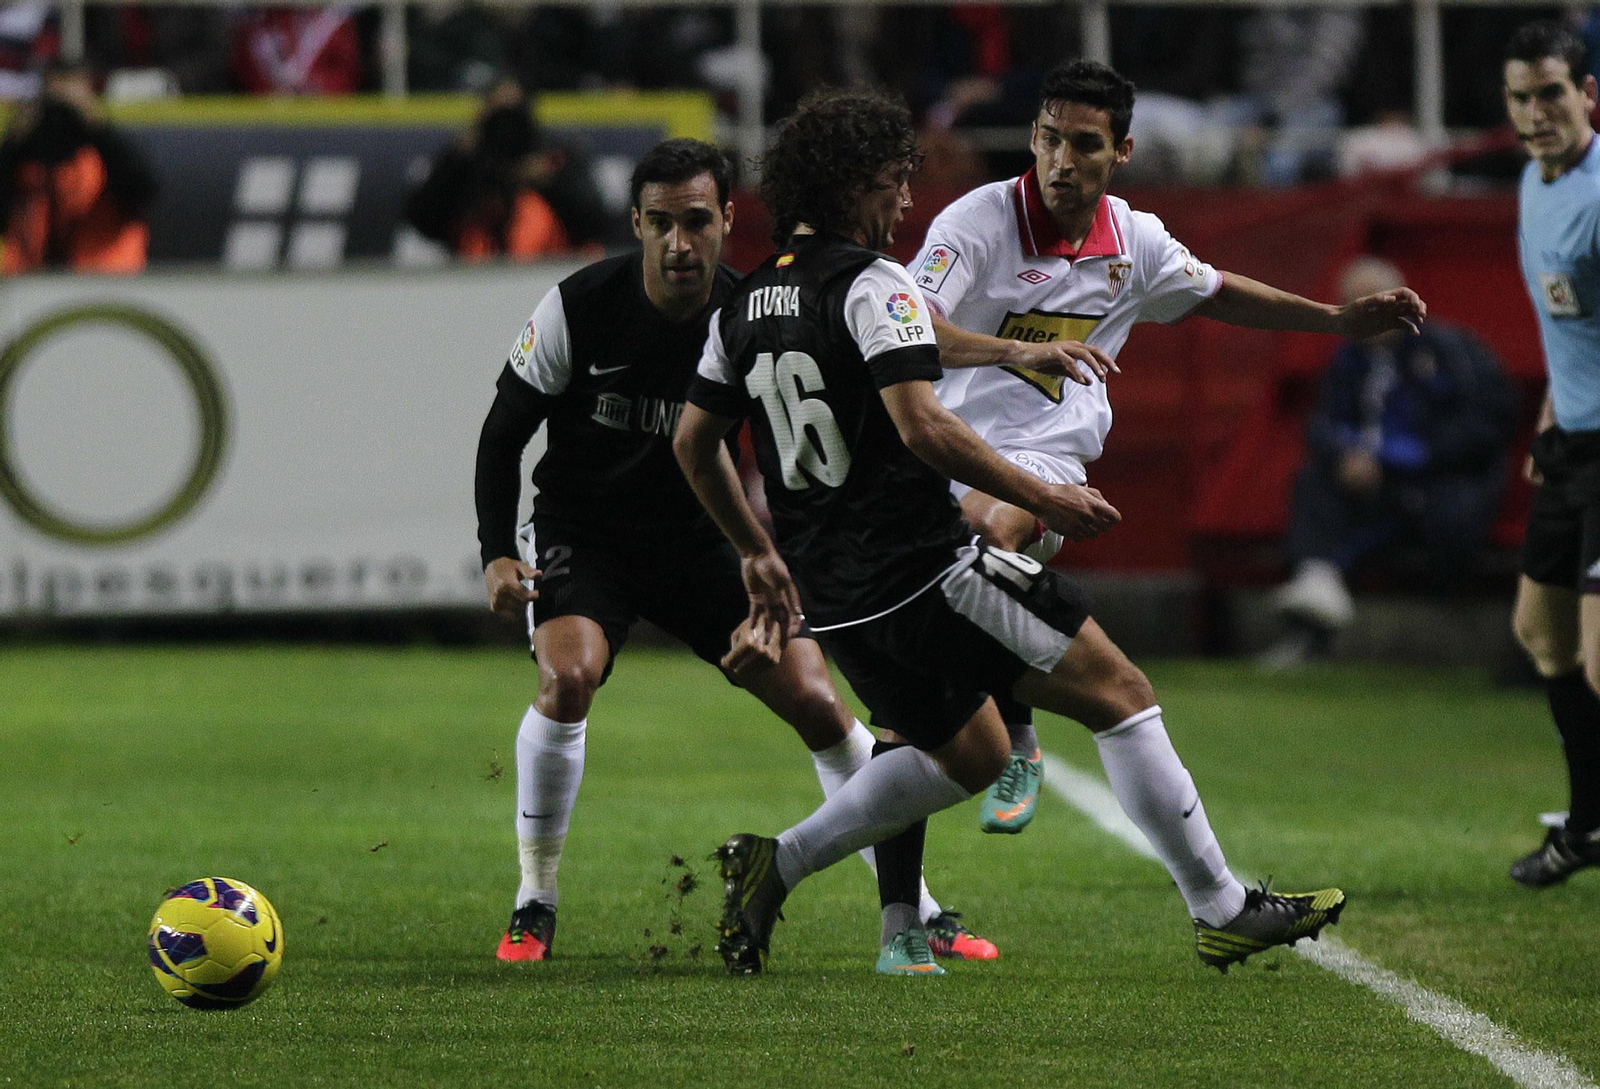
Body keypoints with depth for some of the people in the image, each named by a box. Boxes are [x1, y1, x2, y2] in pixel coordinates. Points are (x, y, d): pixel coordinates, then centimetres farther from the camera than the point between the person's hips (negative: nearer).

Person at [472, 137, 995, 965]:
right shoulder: (580, 307, -17)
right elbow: (504, 430, -6)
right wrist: (498, 555, -15)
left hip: (698, 539, 2)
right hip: (581, 532, -2)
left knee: (815, 700, -6)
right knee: (569, 675, -29)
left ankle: (916, 911, 7)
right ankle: (534, 906, -12)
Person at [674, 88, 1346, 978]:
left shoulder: (744, 306, 12)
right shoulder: (872, 285, -12)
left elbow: (694, 443, 18)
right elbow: (921, 426, -23)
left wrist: (760, 554, 29)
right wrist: (1043, 498, -16)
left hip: (834, 595, 9)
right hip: (925, 568, -9)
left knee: (971, 755, 24)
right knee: (1121, 696, -1)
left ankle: (774, 865, 9)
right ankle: (1222, 911, -2)